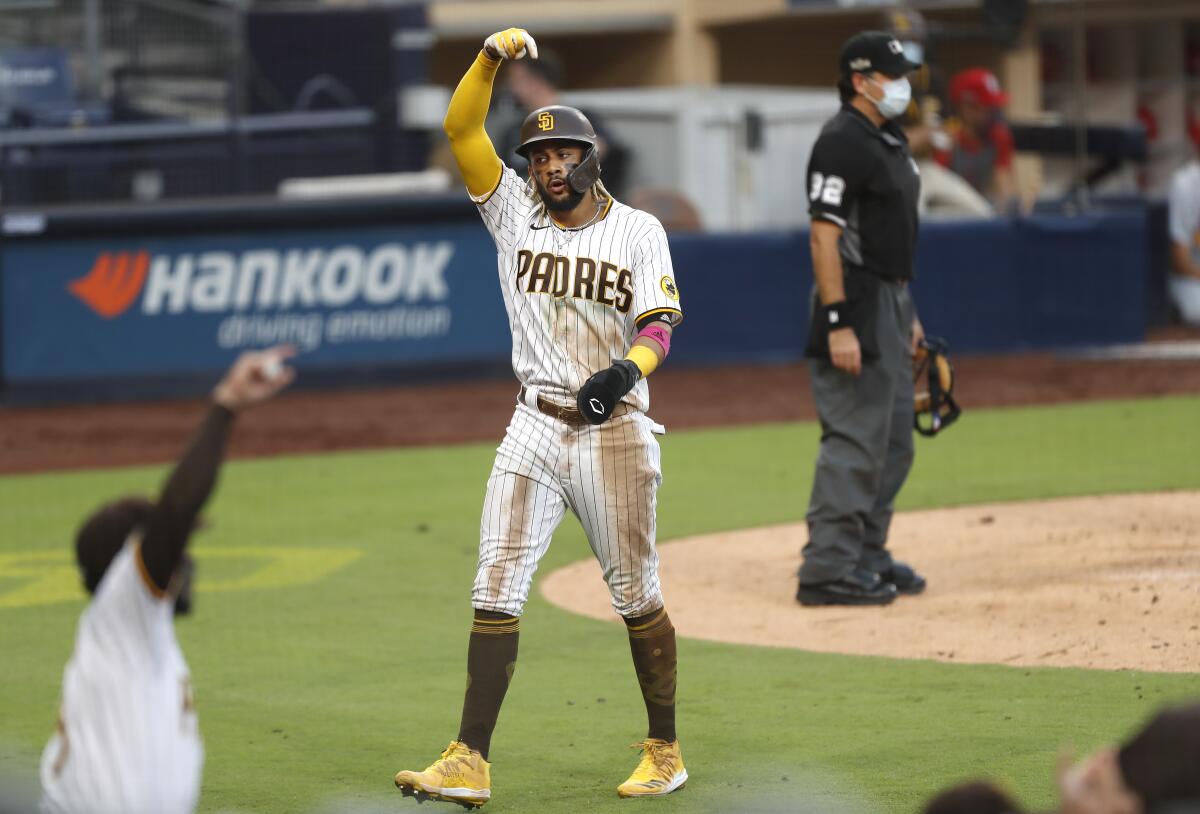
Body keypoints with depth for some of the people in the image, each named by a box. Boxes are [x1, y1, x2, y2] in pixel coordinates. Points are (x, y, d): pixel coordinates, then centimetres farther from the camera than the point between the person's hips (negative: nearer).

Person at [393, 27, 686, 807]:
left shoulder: (638, 231, 0)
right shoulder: (515, 213, 5)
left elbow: (659, 324, -9)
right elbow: (461, 130, -4)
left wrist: (629, 369, -29)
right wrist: (493, 56, -18)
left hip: (615, 433, -2)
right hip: (535, 428, 2)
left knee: (637, 596, 5)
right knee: (495, 591, -5)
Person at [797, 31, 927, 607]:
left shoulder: (889, 142, 16)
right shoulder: (842, 142, -15)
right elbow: (824, 235, -21)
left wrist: (907, 314, 21)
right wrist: (838, 325, -26)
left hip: (890, 303, 10)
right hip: (856, 304, -10)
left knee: (892, 444, 15)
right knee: (854, 441, -11)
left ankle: (866, 556, 23)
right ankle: (827, 570, -9)